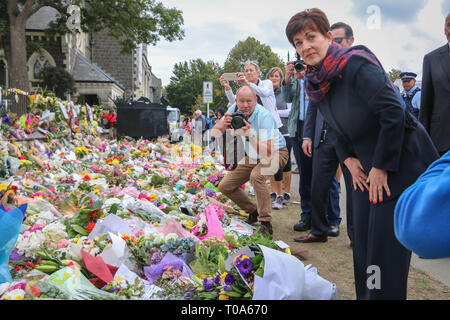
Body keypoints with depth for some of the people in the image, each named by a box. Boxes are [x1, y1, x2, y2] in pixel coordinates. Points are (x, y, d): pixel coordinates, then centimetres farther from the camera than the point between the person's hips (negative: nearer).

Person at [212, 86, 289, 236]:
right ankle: (253, 211, 21)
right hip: (252, 156, 7)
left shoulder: (264, 116, -30)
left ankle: (266, 223, -28)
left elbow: (267, 152, -37)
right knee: (225, 186, 0)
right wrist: (223, 124, -28)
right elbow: (214, 133, -8)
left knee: (256, 176, -38)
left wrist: (250, 134, -44)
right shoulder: (234, 110, -11)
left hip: (276, 153, -7)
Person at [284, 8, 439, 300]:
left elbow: (393, 113, -23)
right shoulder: (315, 83, 5)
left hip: (401, 162, -8)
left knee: (386, 245, -7)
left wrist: (381, 166, -18)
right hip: (369, 166, 8)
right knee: (363, 241, 10)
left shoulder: (356, 63, -19)